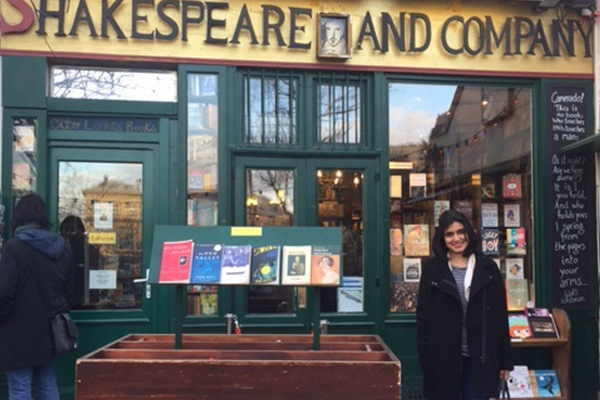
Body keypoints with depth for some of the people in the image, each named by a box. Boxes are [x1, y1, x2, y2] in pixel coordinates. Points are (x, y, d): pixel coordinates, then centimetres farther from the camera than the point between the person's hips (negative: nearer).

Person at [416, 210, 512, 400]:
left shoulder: (488, 268, 4)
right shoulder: (432, 269, 1)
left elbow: (501, 315, 5)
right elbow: (423, 315, 1)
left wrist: (505, 360, 3)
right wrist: (425, 359, -4)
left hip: (480, 358, 1)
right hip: (443, 358, 0)